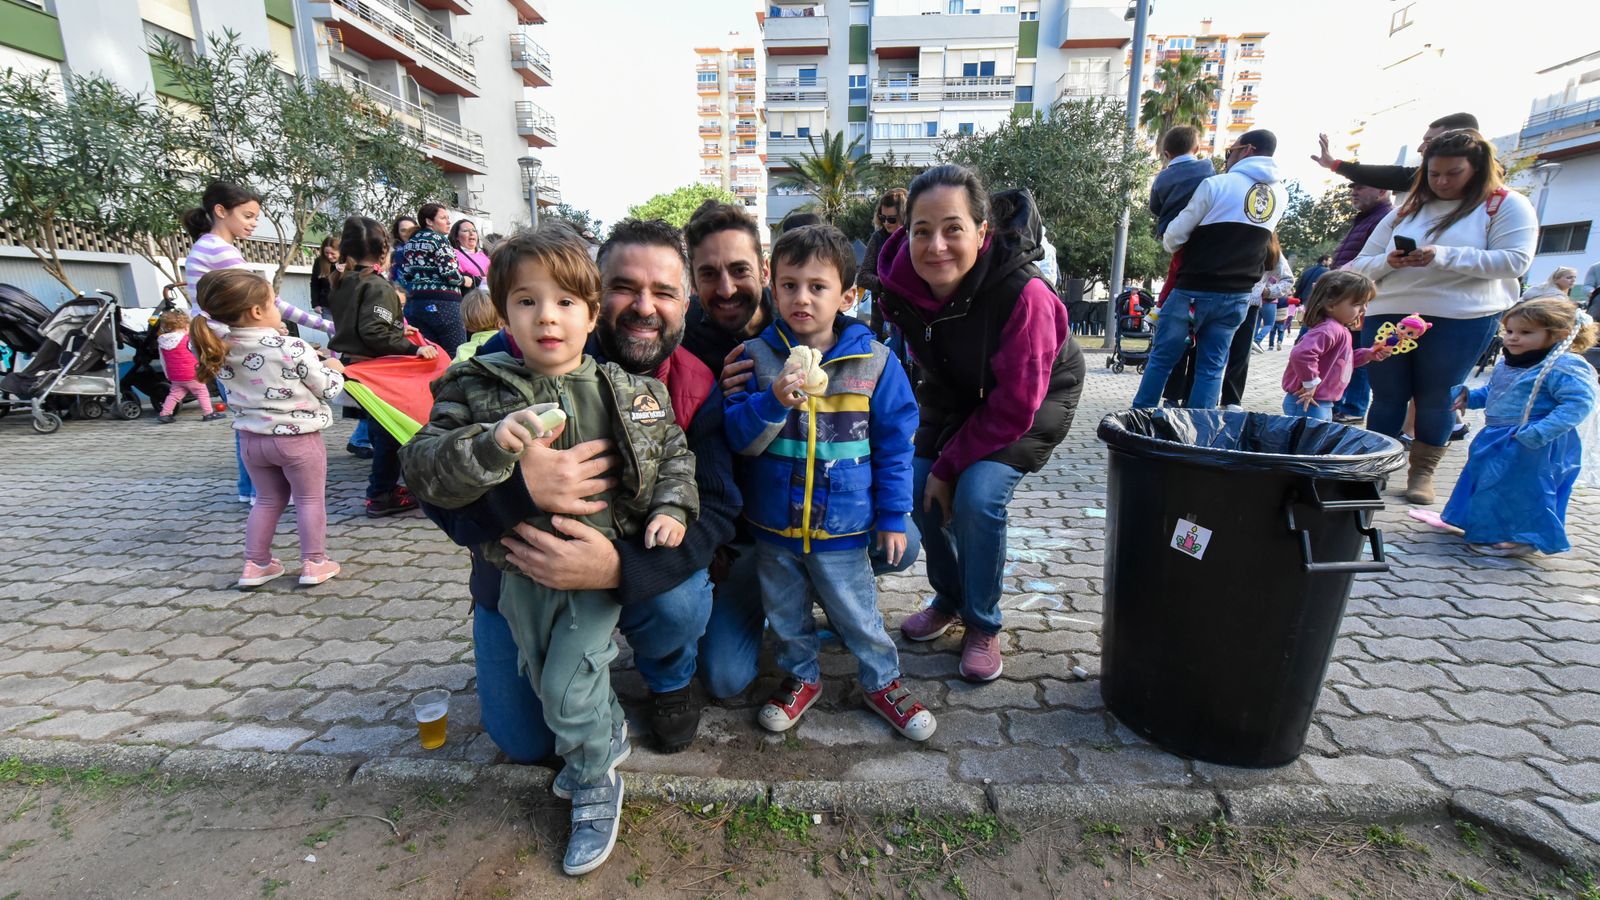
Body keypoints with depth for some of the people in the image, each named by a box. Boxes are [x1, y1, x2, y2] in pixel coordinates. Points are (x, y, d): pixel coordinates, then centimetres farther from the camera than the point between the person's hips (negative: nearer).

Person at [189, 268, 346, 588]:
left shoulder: (222, 350, -1)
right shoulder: (292, 348, -18)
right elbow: (327, 389, -10)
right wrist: (334, 370, 10)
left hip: (251, 438, 6)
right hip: (297, 438, -6)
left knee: (268, 500, 20)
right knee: (310, 500, 7)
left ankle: (255, 565, 24)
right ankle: (314, 564, 11)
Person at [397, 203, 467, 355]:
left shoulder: (410, 242, 17)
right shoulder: (438, 239, -4)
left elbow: (404, 276, 16)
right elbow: (451, 274, -13)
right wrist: (464, 280, 5)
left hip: (414, 303, 8)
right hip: (443, 303, -8)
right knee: (457, 355, -4)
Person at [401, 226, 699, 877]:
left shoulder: (631, 390, -6)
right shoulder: (478, 390, -9)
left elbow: (673, 451, 8)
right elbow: (424, 469, -17)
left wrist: (670, 507, -7)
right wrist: (492, 443, -34)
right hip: (525, 572, 2)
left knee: (567, 687, -3)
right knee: (545, 678, 19)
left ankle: (596, 785, 27)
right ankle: (609, 731, 50)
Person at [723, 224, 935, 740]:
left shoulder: (873, 361, -7)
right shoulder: (756, 356, -5)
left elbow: (894, 442, -1)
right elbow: (737, 437, -9)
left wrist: (892, 514, -2)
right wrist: (772, 402, -27)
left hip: (842, 526, -2)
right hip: (773, 525, 2)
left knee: (857, 613, 13)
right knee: (785, 613, 20)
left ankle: (881, 681, 38)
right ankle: (801, 677, 44)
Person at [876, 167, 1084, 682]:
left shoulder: (1021, 295, -36)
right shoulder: (902, 281, -21)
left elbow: (1013, 407, -27)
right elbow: (925, 360, -1)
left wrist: (949, 465, -20)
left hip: (1034, 400, -5)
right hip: (955, 392, 5)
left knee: (977, 494, -22)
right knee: (922, 489, -6)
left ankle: (983, 625, 4)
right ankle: (948, 600, 22)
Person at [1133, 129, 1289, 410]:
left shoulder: (1217, 184, -8)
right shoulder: (1280, 195, 11)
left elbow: (1174, 235, -4)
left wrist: (1172, 247, 17)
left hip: (1195, 290, -5)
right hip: (1238, 297, 5)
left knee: (1161, 358, 4)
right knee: (1211, 368, 7)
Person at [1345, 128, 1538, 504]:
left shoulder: (1506, 205, 4)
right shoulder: (1406, 210, 13)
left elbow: (1514, 260, -8)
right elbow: (1361, 265, 11)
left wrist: (1443, 257, -18)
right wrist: (1388, 262, -11)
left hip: (1460, 320, -3)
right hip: (1388, 316, 3)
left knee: (1436, 397, 2)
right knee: (1386, 396, 5)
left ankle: (1422, 472, 15)